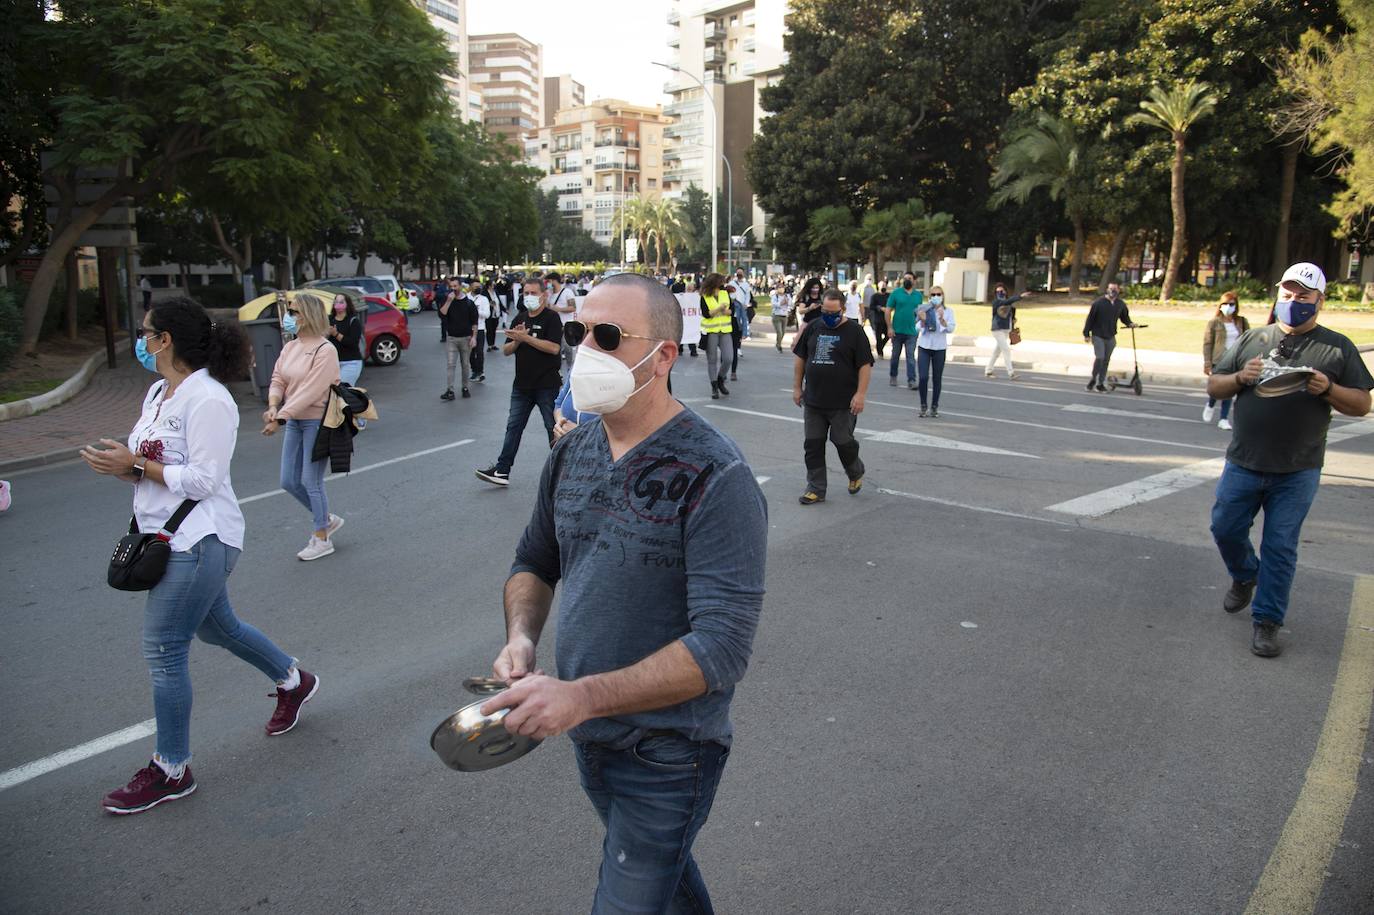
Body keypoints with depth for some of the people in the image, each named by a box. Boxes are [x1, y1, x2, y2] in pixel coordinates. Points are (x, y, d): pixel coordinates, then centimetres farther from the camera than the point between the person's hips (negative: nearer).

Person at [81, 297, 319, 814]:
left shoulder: (207, 399, -19)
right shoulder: (160, 392, 10)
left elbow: (202, 479, -22)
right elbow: (155, 462, 14)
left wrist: (135, 465, -19)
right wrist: (119, 459, -6)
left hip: (198, 542, -10)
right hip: (168, 537, 10)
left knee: (163, 650, -4)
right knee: (216, 626, 23)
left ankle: (171, 772, 11)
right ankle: (294, 681, 45)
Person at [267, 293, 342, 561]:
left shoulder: (325, 350, -18)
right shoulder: (290, 348, 6)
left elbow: (309, 392, -23)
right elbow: (278, 380, 5)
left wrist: (279, 418, -26)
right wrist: (273, 407, -16)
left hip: (317, 422, -8)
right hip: (294, 421, 8)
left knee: (311, 482, 1)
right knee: (289, 481, 12)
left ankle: (322, 539, 18)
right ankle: (327, 520, 31)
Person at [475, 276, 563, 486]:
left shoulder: (551, 318, -7)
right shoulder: (519, 319, 13)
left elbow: (554, 347, -21)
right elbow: (506, 350, 11)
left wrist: (526, 338, -21)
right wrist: (517, 341, -10)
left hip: (547, 384, -6)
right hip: (522, 384, 7)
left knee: (554, 428, 4)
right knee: (513, 427, 6)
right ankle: (502, 471, 9)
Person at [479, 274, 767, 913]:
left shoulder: (715, 477, -24)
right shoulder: (572, 451, -3)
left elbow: (722, 647, -29)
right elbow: (534, 562, 11)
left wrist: (580, 696, -34)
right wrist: (521, 637, -9)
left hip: (666, 757, -7)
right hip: (586, 734, 7)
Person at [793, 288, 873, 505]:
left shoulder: (854, 331, -6)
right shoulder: (813, 328, 7)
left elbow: (865, 365, -9)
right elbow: (800, 359, 14)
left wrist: (860, 394, -16)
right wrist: (797, 387, 11)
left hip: (843, 403, -4)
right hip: (813, 401, 5)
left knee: (843, 442, 4)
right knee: (812, 445, 5)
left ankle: (856, 473, 33)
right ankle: (816, 489, 15)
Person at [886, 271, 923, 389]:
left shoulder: (919, 295, 7)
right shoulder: (896, 293, -1)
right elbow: (888, 311, -3)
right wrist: (889, 327, -10)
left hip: (912, 332, 1)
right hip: (897, 331, -1)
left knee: (911, 357, -4)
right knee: (895, 355, 11)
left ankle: (911, 381, -7)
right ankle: (893, 376, 27)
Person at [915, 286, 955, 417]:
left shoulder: (948, 311, 0)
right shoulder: (924, 309, -1)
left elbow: (950, 329, -9)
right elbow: (920, 328, -5)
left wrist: (942, 319, -24)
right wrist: (923, 320, -25)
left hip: (940, 348, 0)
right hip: (924, 346, 0)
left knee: (937, 378, 4)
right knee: (923, 377, -6)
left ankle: (934, 407, 15)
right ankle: (923, 406, 7)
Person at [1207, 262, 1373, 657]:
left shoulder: (1338, 348, 4)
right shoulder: (1252, 340, 8)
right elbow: (1213, 387, 8)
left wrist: (1327, 390, -16)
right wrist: (1240, 378, -12)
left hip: (1297, 472, -2)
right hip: (1244, 463, 2)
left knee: (1281, 547, 2)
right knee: (1225, 528, 9)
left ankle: (1266, 621, 14)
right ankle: (1245, 577, 39)